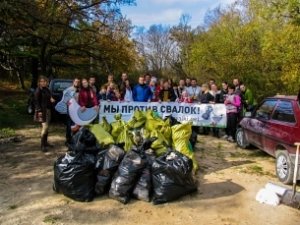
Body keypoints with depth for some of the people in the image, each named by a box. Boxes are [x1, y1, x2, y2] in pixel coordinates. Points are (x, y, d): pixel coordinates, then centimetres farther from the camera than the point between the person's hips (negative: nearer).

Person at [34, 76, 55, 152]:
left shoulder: (47, 89, 12)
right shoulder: (38, 90, -10)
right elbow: (36, 101, -14)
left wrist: (51, 99, 0)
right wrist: (39, 111, -22)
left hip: (48, 110, 8)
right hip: (42, 110, -8)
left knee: (47, 127, 13)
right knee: (45, 127, -15)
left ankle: (45, 142, 25)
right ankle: (42, 145, -10)